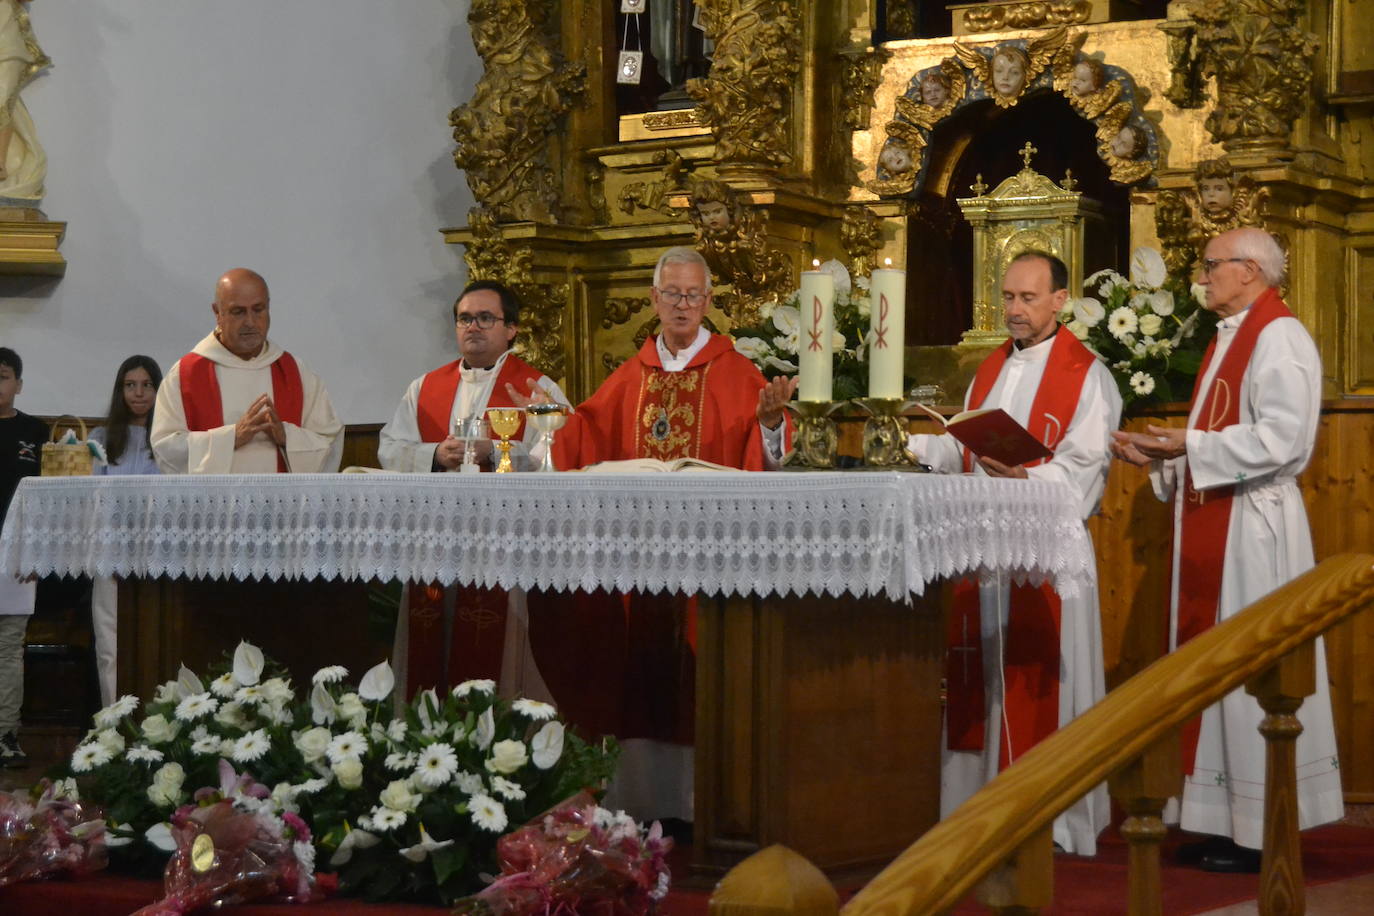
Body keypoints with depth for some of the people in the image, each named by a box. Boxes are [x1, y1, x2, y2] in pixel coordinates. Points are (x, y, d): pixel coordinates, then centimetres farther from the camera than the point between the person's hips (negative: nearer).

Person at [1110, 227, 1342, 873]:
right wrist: (1163, 455, 9)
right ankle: (1224, 823, 14)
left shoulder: (1279, 337, -11)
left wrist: (1189, 445, -20)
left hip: (1253, 523, -10)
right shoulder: (1230, 338, 19)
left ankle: (1264, 833, -1)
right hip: (1211, 523, 10)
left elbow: (1283, 437, -21)